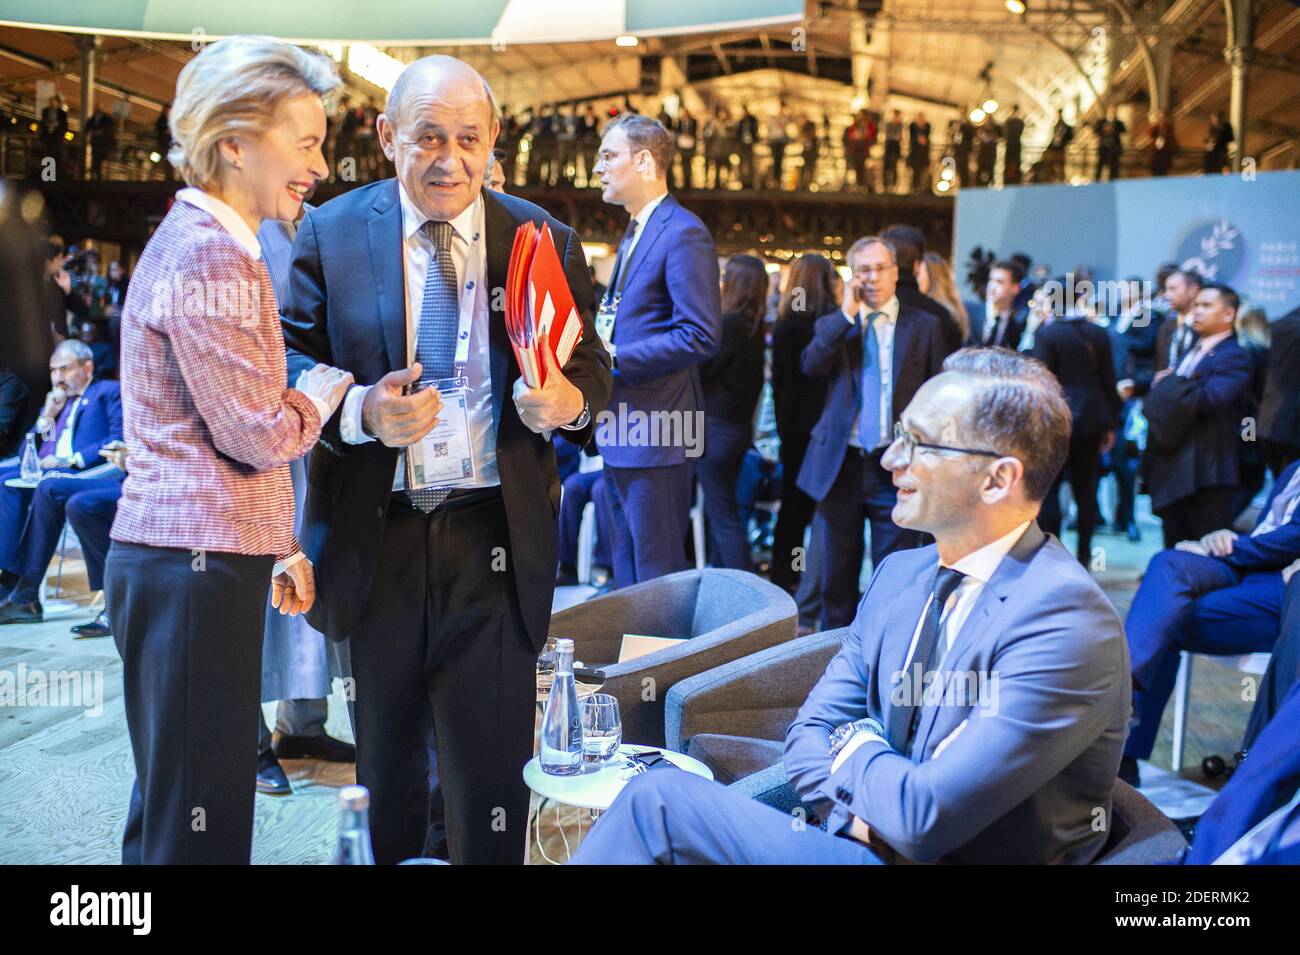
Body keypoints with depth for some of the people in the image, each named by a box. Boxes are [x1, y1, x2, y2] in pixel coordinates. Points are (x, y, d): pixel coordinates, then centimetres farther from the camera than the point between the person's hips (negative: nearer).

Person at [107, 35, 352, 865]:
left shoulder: (209, 243, 17)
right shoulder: (209, 255, -15)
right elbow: (261, 435, -16)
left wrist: (278, 545, 20)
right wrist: (335, 378, 1)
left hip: (186, 561, 10)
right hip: (194, 569, -10)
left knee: (174, 811, 18)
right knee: (198, 824, -2)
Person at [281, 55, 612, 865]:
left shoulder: (544, 240, 2)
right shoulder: (330, 234, 1)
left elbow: (592, 367, 7)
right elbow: (292, 366, 0)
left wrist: (571, 399, -17)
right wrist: (360, 411, -20)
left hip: (495, 539, 0)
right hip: (372, 535, 1)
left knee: (492, 761, 4)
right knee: (383, 761, 17)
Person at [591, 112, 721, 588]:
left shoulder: (683, 233, -14)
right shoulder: (635, 232, 17)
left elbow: (702, 336, -21)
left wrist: (614, 359, -20)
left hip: (657, 434, -10)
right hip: (622, 432, 10)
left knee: (658, 579, -1)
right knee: (627, 572, 17)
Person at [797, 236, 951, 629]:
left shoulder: (924, 326, 4)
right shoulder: (833, 325, 9)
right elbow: (811, 365, -12)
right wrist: (847, 314, -14)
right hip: (840, 464, 2)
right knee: (837, 577, 11)